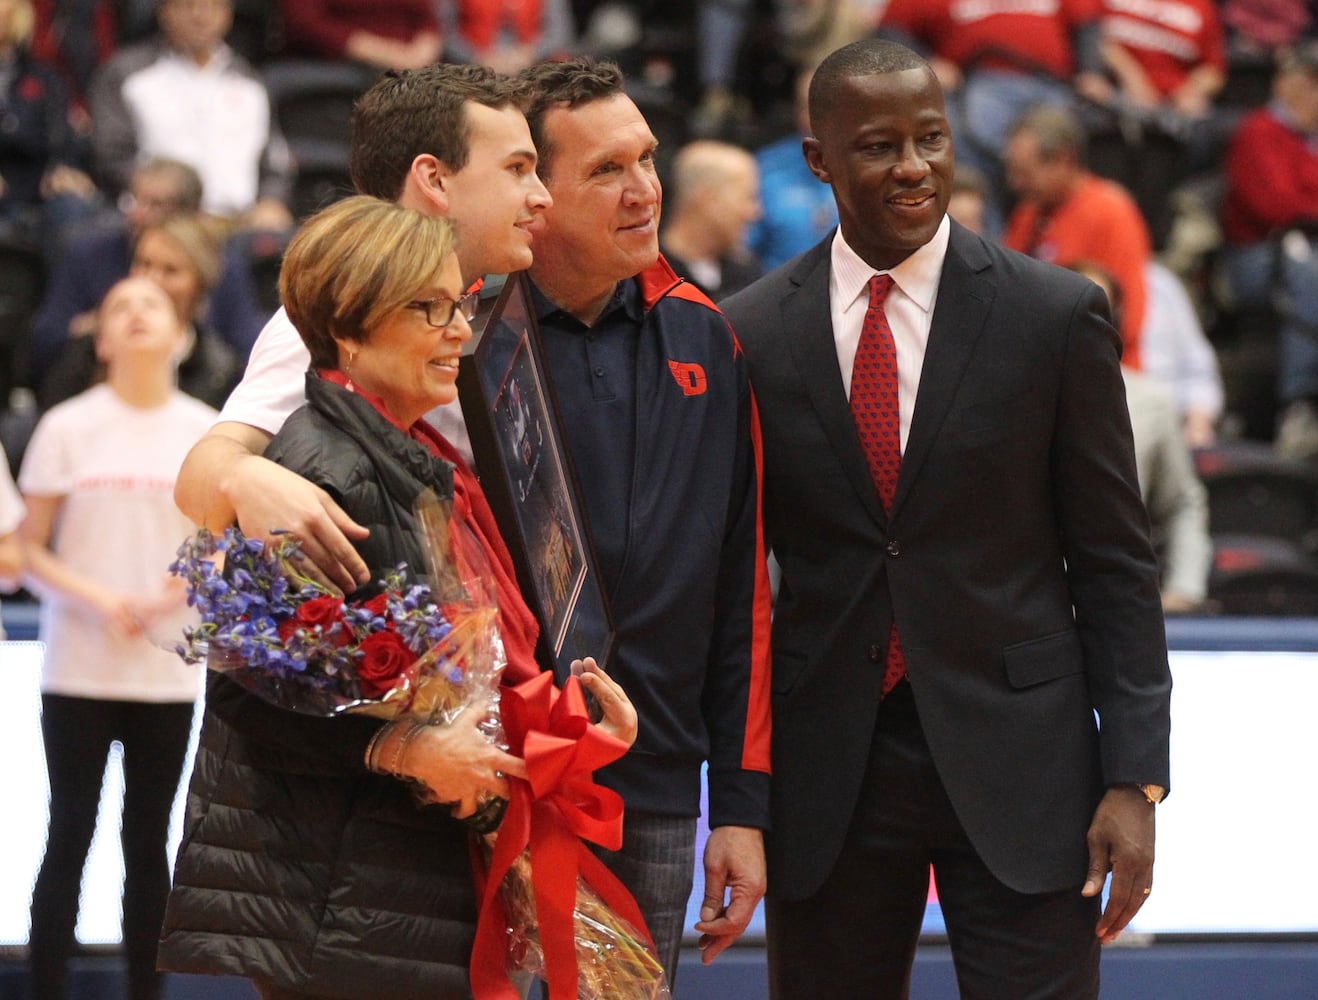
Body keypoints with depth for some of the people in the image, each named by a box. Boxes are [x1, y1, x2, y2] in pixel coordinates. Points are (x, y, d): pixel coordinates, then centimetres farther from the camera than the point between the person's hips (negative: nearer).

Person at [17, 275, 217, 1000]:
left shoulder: (209, 432, 5)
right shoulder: (68, 428, 1)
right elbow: (31, 549, 0)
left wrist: (186, 583, -10)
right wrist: (96, 598, -16)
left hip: (168, 672, 2)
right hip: (78, 671, -2)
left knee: (148, 841, 7)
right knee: (69, 837, 0)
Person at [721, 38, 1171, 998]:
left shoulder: (1057, 315, -1)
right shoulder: (749, 335, 3)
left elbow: (1115, 566, 0)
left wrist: (1135, 780, -6)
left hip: (1016, 761, -2)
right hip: (827, 768, 2)